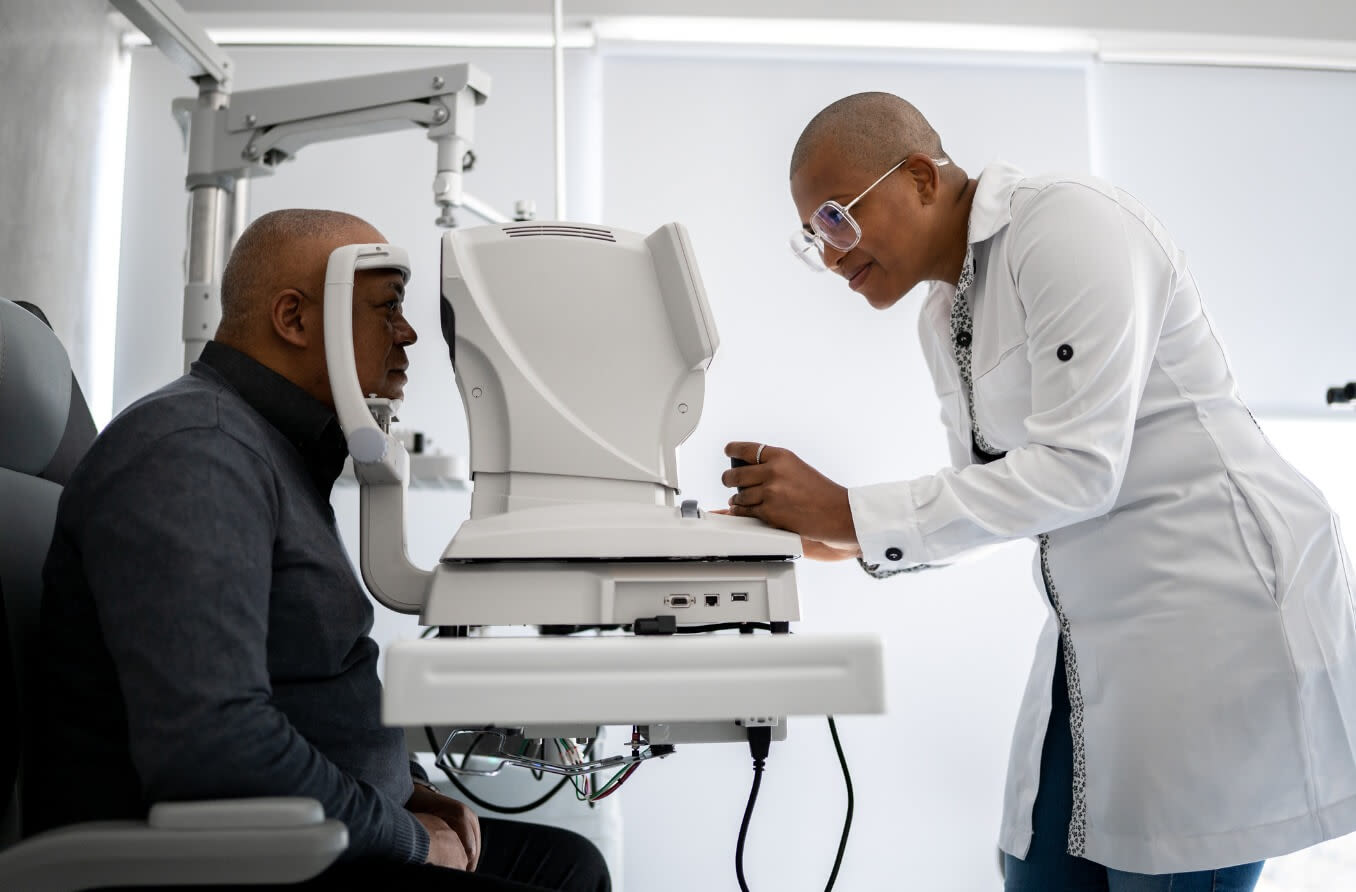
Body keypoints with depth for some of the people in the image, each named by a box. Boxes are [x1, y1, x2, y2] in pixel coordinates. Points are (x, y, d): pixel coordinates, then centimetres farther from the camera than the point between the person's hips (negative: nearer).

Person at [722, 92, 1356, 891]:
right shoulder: (943, 315, 11)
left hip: (1217, 608, -8)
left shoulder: (1068, 224, -14)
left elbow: (1077, 469, -23)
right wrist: (843, 536, -1)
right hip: (1098, 633, 8)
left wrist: (849, 513, -21)